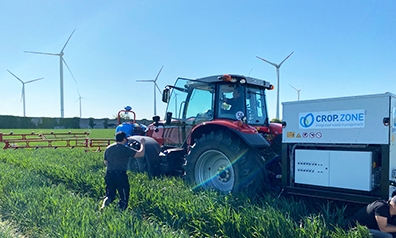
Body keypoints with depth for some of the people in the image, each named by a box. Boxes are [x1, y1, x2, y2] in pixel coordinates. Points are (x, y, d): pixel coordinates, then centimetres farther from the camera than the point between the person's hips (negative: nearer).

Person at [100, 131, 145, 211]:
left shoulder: (108, 148, 11)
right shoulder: (125, 149, -7)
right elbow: (141, 154, -8)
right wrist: (142, 144, 7)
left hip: (109, 175, 5)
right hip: (120, 175, -5)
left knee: (110, 195, 18)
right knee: (124, 196, 8)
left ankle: (104, 204, -6)